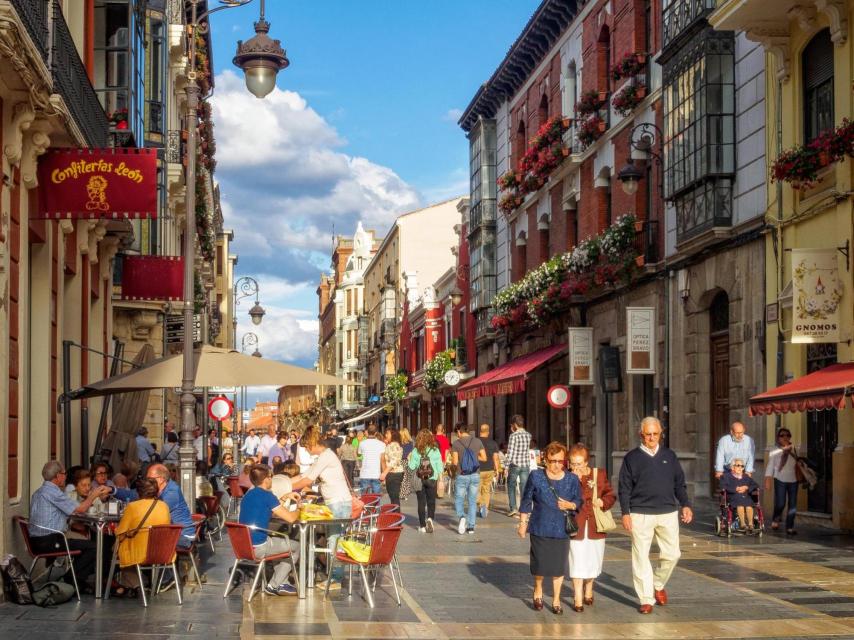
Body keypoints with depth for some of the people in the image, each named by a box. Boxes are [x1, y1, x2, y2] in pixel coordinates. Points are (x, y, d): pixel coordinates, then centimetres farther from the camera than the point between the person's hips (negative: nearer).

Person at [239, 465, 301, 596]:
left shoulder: (248, 494, 12)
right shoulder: (266, 495, -14)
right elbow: (291, 518, -14)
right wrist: (298, 510, 7)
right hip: (258, 548, -9)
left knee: (282, 541, 32)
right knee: (296, 547, 13)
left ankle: (281, 584, 25)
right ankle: (273, 586, 10)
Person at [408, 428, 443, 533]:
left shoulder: (415, 451, -7)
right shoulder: (435, 451, -5)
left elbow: (412, 467, -6)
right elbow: (440, 467, -3)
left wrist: (409, 460, 12)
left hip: (419, 480, 0)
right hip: (432, 479, 0)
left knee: (421, 503, 9)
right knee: (431, 502, 11)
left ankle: (422, 526, 10)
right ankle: (430, 518, -14)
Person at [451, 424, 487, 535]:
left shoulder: (456, 443, -7)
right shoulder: (477, 441, 2)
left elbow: (455, 462, -9)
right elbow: (484, 458, 3)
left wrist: (452, 456, 11)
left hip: (462, 476, -3)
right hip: (475, 475, 3)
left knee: (459, 500, 9)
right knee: (472, 501, 11)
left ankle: (462, 516, -19)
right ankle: (471, 526, 10)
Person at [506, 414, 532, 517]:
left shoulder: (513, 436, -11)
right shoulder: (528, 435, 5)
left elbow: (510, 452, -13)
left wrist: (507, 466, -8)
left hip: (515, 464, -4)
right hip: (526, 465, 4)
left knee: (511, 486, 12)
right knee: (524, 487, 5)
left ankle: (513, 508, 5)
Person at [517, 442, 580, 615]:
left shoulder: (572, 479, -1)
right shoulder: (536, 477, -5)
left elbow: (579, 502, 7)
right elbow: (526, 501, 3)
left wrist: (570, 505, -14)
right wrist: (523, 523, 3)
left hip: (562, 531, 1)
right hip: (540, 529, -1)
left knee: (559, 567, 4)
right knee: (540, 564, 4)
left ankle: (556, 599, 22)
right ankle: (538, 590, 34)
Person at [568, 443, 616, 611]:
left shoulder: (599, 474, 3)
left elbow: (611, 495, 5)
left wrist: (602, 502, -11)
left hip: (596, 527, 3)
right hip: (576, 527, -3)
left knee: (593, 561, 15)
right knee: (577, 563, -3)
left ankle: (588, 590, 37)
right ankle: (578, 598, 4)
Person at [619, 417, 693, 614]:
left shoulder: (669, 456, 10)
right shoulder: (632, 458, 3)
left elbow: (679, 483, 14)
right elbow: (624, 488, 1)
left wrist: (685, 505, 3)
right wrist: (625, 513, -6)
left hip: (668, 513, 2)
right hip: (641, 514, -2)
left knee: (671, 554, 2)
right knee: (641, 557, -2)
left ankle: (659, 585, 27)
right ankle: (646, 599, 5)